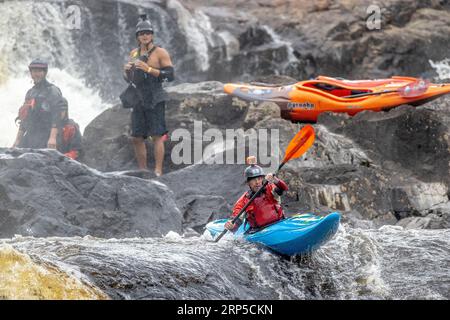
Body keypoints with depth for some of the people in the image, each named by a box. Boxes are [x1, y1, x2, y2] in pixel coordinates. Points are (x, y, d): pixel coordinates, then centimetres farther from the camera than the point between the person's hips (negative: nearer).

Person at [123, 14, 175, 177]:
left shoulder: (160, 52, -3)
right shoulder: (134, 53, 14)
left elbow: (170, 75, -11)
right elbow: (128, 78, 21)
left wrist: (148, 69, -19)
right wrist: (126, 70, -3)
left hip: (155, 100, -6)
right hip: (138, 101, 6)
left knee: (157, 136, -11)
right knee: (137, 138, 5)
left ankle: (158, 172, -14)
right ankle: (142, 172, 13)